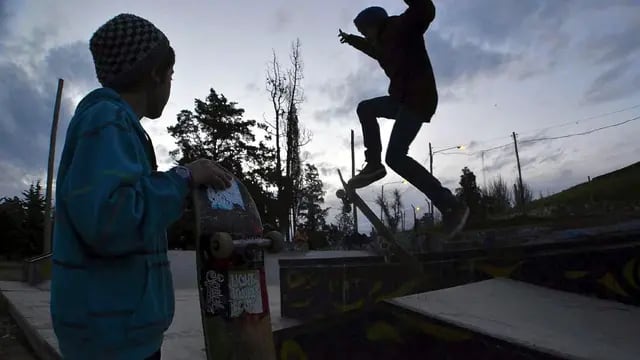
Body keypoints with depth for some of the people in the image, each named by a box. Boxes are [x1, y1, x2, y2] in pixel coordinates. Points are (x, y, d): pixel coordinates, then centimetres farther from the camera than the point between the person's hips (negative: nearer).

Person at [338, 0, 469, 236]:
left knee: (395, 156, -19)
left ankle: (451, 206, -19)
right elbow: (374, 49, 46)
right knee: (365, 109, 22)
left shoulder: (402, 27, -5)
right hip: (403, 98, 10)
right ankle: (374, 164, 15)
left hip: (418, 99, -10)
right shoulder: (385, 40, 22)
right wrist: (352, 40, 54)